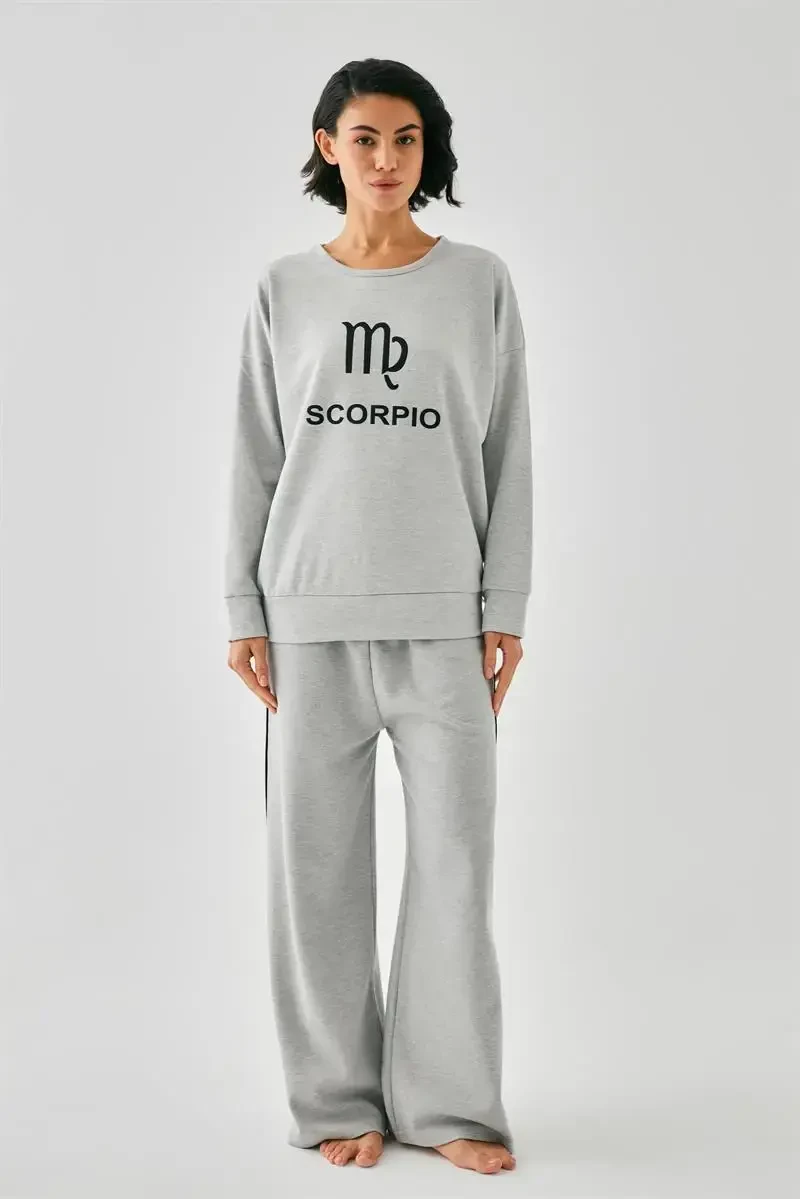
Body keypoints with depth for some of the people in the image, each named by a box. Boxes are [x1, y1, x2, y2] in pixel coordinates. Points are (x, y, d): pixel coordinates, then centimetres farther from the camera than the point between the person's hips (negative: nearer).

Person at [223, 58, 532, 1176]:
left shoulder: (480, 282, 5)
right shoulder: (284, 290, 7)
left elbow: (506, 453, 5)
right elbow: (255, 457, 7)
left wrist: (506, 609, 0)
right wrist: (244, 610, 2)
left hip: (442, 613, 0)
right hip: (311, 613, 1)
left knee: (455, 854, -1)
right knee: (318, 856, 3)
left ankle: (451, 1100, 12)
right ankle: (338, 1096, 15)